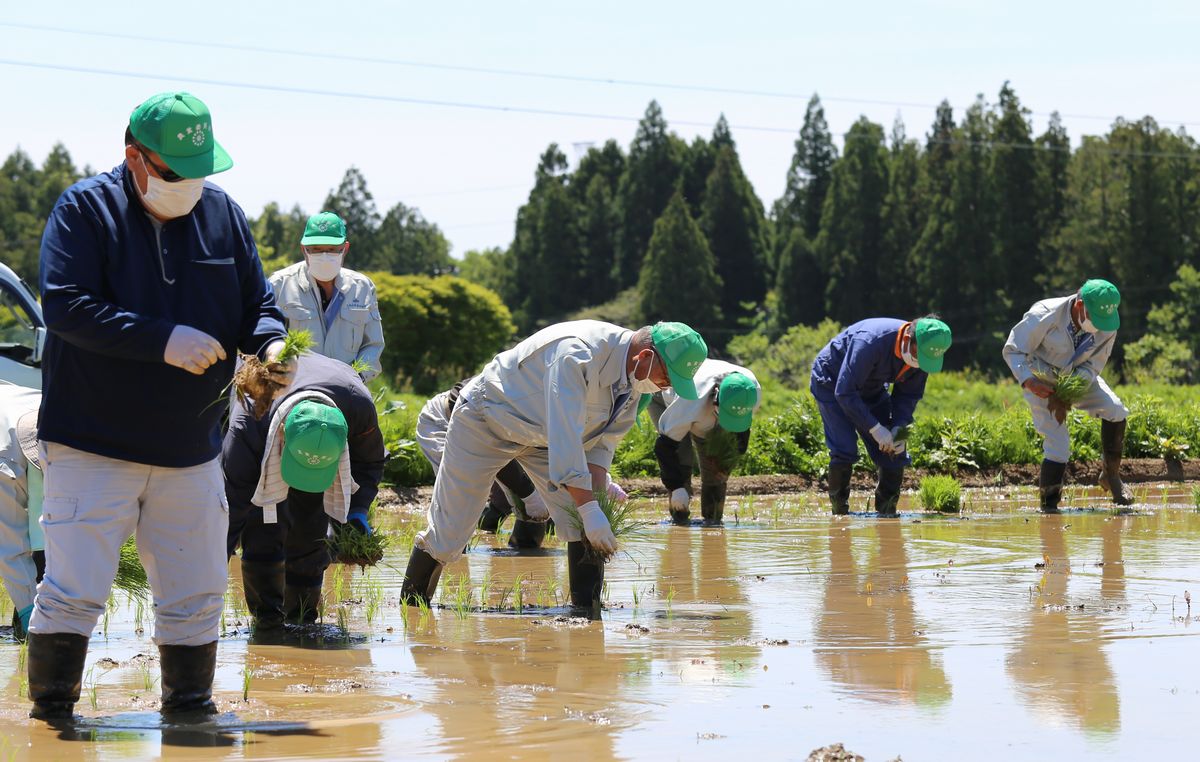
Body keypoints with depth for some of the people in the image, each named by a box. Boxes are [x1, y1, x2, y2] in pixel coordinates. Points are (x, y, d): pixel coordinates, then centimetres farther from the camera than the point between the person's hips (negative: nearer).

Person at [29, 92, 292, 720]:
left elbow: (257, 304, 12)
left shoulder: (223, 214, 7)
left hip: (191, 450, 5)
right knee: (73, 592, -7)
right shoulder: (85, 209, -7)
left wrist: (270, 344, -12)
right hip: (92, 447, -5)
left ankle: (189, 705, 26)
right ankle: (51, 717, 5)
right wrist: (164, 340, -24)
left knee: (197, 596, 11)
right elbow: (65, 306, -18)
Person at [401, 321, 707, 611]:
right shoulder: (576, 355, -38)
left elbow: (600, 441, -5)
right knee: (448, 536, -3)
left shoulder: (634, 376, -11)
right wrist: (589, 508, -42)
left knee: (583, 526, -11)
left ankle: (588, 612, -3)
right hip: (485, 419, -7)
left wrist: (598, 496, -20)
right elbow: (564, 438, -41)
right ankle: (410, 605, 19)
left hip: (541, 438, 7)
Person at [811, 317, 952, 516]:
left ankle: (887, 510, 9)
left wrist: (899, 428, -22)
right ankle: (839, 510, -7)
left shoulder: (923, 353, -18)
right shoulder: (870, 342, -40)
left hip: (872, 388, 6)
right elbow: (845, 393, -35)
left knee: (894, 452, -3)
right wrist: (875, 428, -35)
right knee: (844, 449, -21)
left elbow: (909, 395, -4)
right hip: (832, 383, -6)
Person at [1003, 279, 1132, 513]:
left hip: (1078, 379, 4)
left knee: (1116, 411, -18)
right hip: (1041, 382, -4)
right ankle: (1048, 503, 3)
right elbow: (1013, 350, -21)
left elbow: (1093, 364, -10)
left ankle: (1111, 475, 0)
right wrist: (1028, 381, -35)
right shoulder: (1044, 316, -30)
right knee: (1058, 444, -15)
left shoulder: (1107, 327, -19)